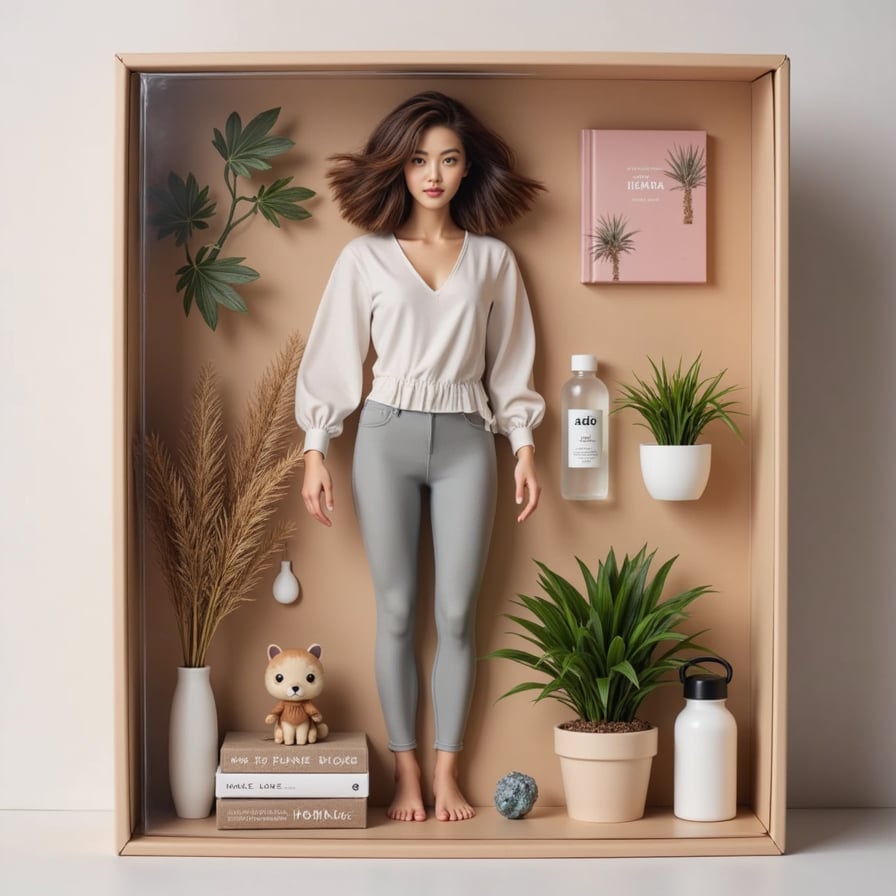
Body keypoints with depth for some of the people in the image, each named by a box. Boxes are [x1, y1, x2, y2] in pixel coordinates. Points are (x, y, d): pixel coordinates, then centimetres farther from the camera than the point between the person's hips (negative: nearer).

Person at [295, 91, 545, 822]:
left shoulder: (493, 259, 8)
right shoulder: (365, 257, 3)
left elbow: (510, 363, 11)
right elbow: (334, 358, 3)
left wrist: (525, 449, 4)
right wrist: (315, 452, -2)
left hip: (465, 440, 1)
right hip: (387, 437, -1)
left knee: (457, 613, 0)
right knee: (397, 610, 2)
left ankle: (447, 772, 10)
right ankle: (406, 772, 10)